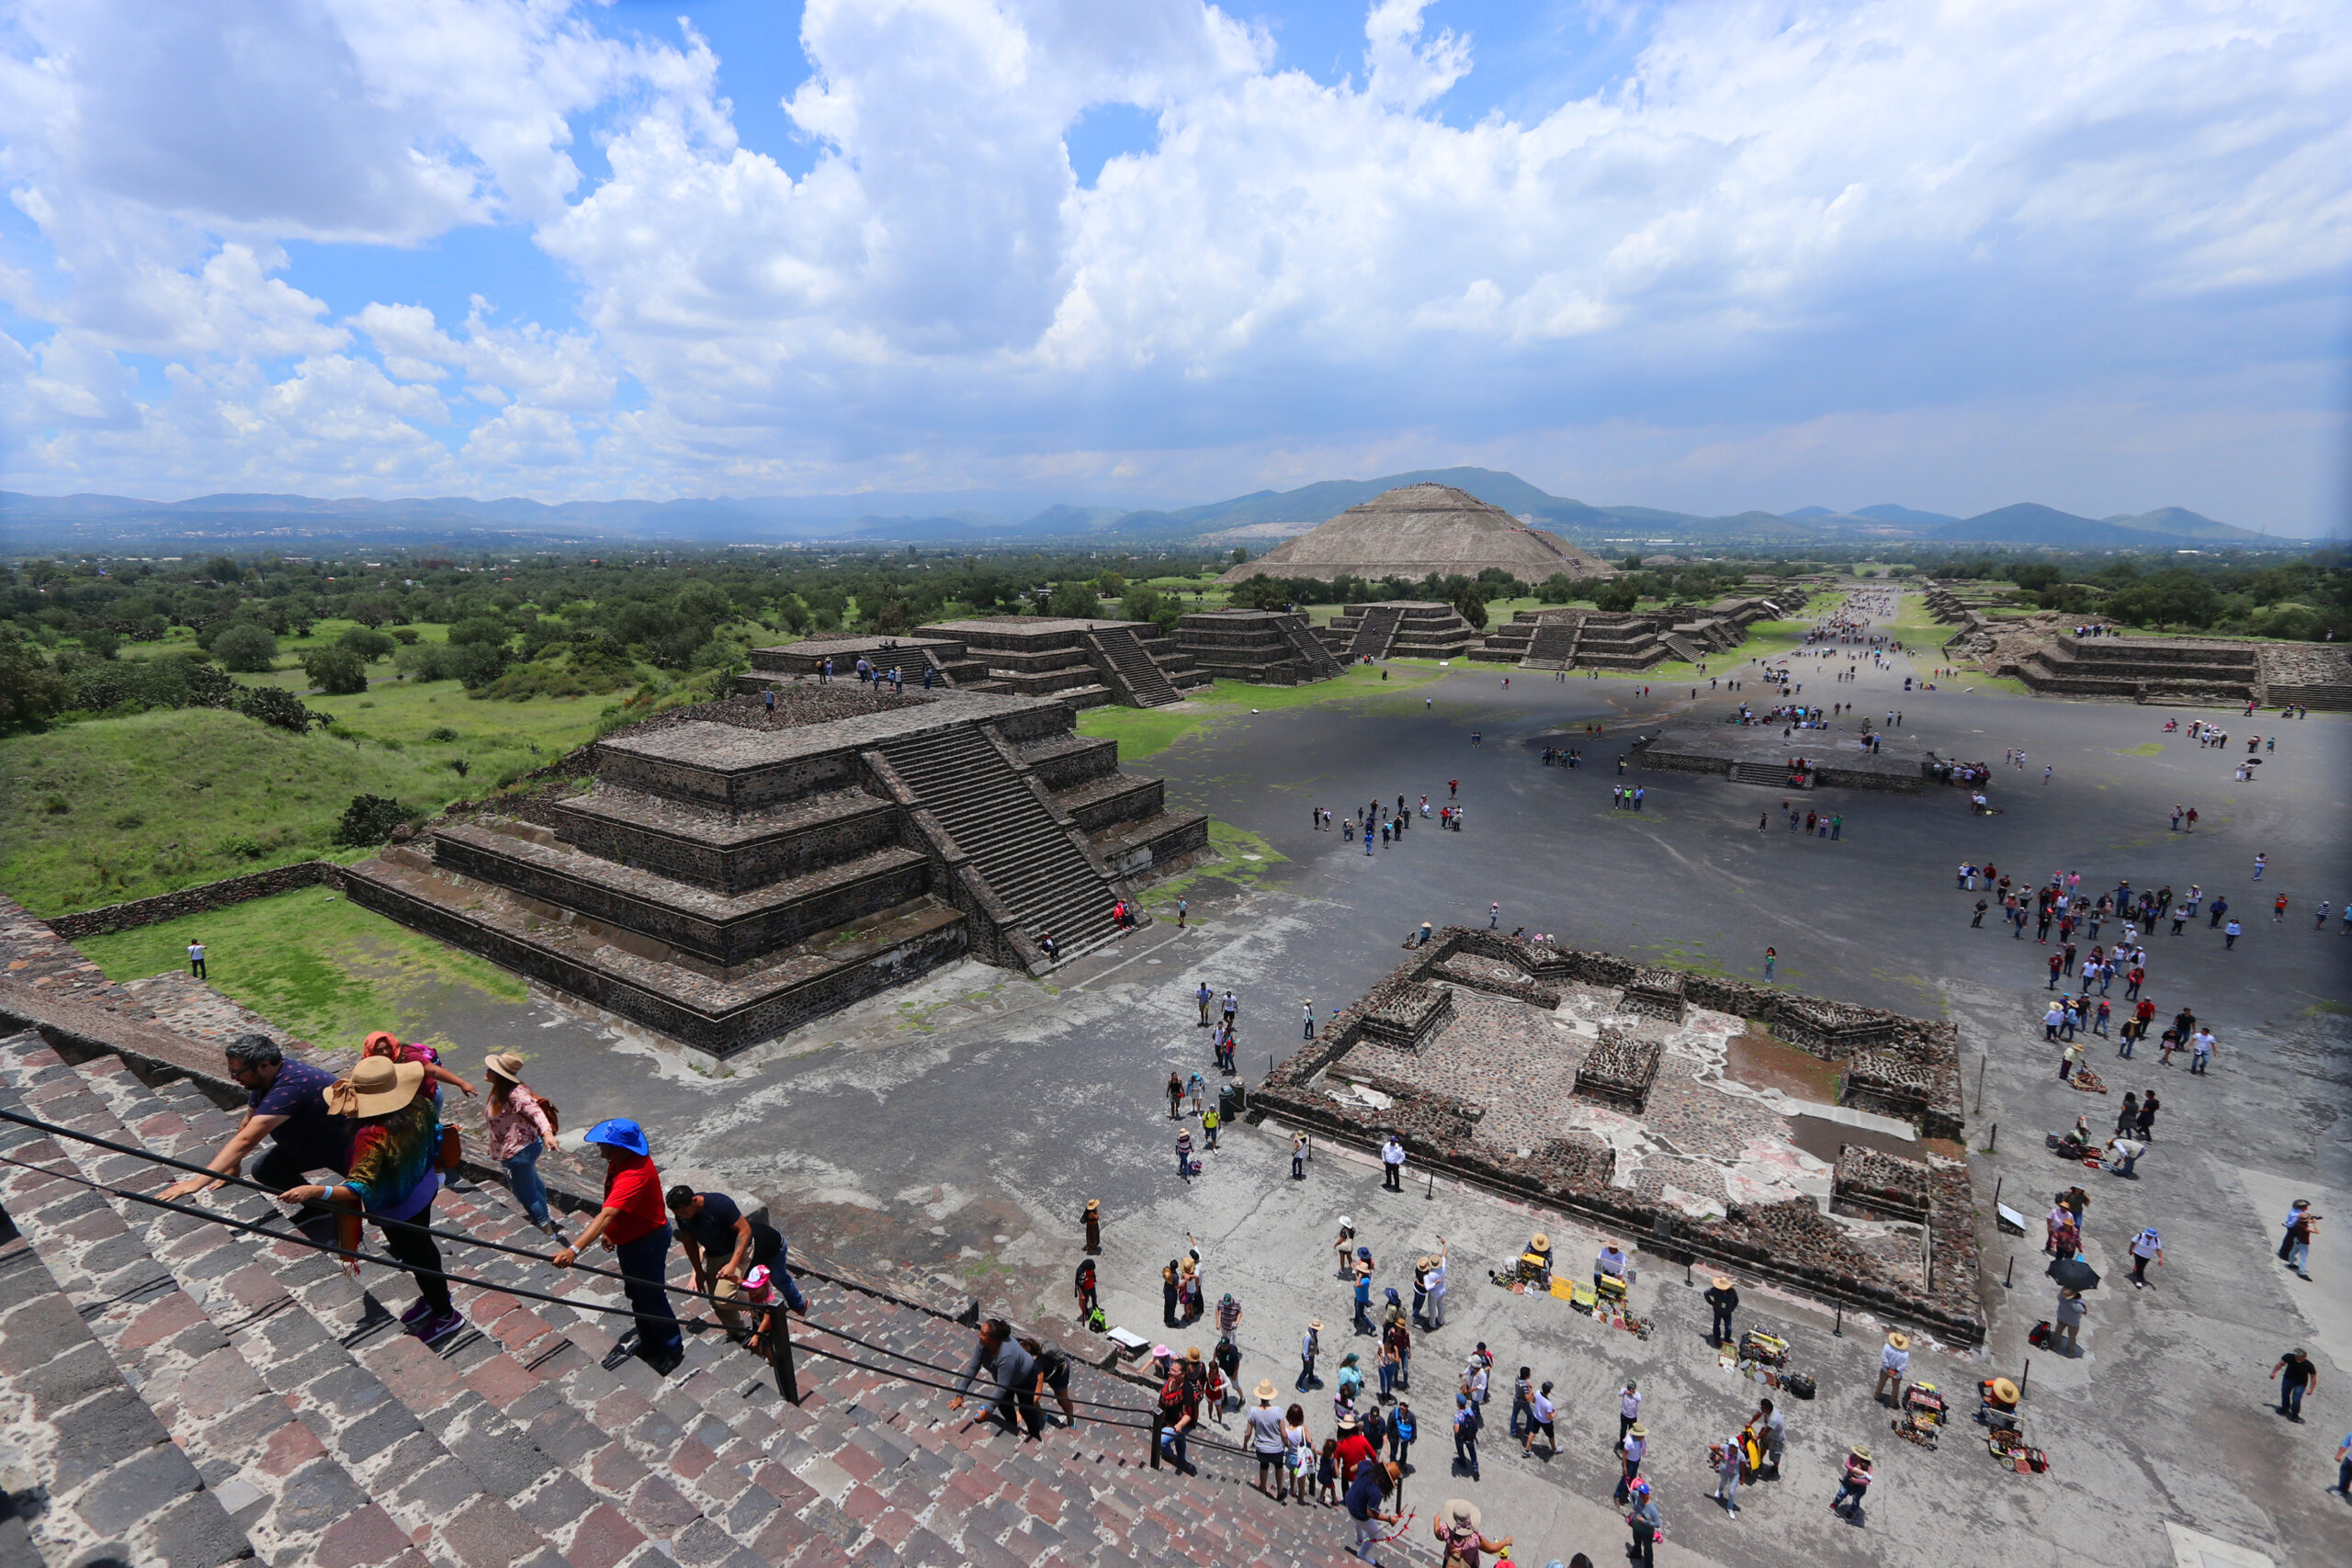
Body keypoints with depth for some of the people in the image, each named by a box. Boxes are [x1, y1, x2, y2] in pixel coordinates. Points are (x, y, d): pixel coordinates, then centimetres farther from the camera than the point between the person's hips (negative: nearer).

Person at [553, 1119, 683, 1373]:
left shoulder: (634, 1174, -37)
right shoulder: (620, 1160, -7)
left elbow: (606, 1215, -47)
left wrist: (574, 1250, -53)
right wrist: (610, 1231, 14)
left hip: (647, 1241, -10)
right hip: (628, 1237, 10)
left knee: (651, 1297, 6)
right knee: (635, 1294, 25)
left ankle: (672, 1350, 26)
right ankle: (648, 1343, 46)